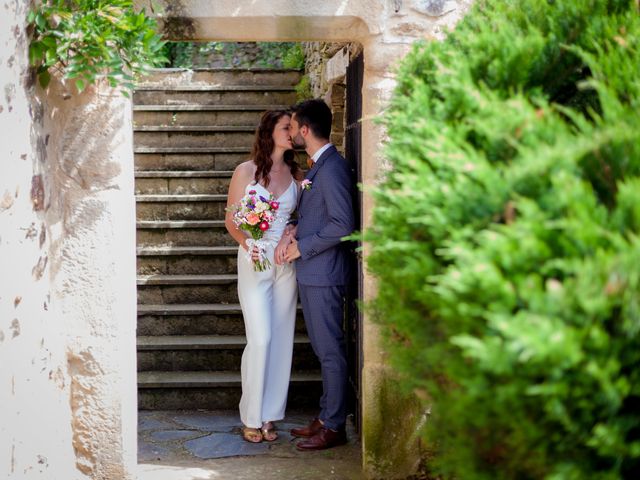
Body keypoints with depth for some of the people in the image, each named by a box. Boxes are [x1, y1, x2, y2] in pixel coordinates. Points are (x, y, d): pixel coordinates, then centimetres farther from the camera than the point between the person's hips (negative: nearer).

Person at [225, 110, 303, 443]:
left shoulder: (296, 174, 6)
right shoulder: (246, 171, -2)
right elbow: (231, 220, 0)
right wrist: (246, 242, -18)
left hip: (287, 263, 4)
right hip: (255, 262, -3)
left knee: (281, 340, 4)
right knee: (260, 338, -10)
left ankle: (269, 415, 13)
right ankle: (251, 417, 3)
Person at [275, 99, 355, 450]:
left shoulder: (332, 168, -17)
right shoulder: (317, 166, 14)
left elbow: (342, 225, -23)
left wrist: (302, 247, -15)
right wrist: (293, 232, 3)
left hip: (323, 274, -10)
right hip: (310, 273, 10)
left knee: (330, 350, -2)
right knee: (323, 348, 15)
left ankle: (334, 427, 5)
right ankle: (326, 417, 24)